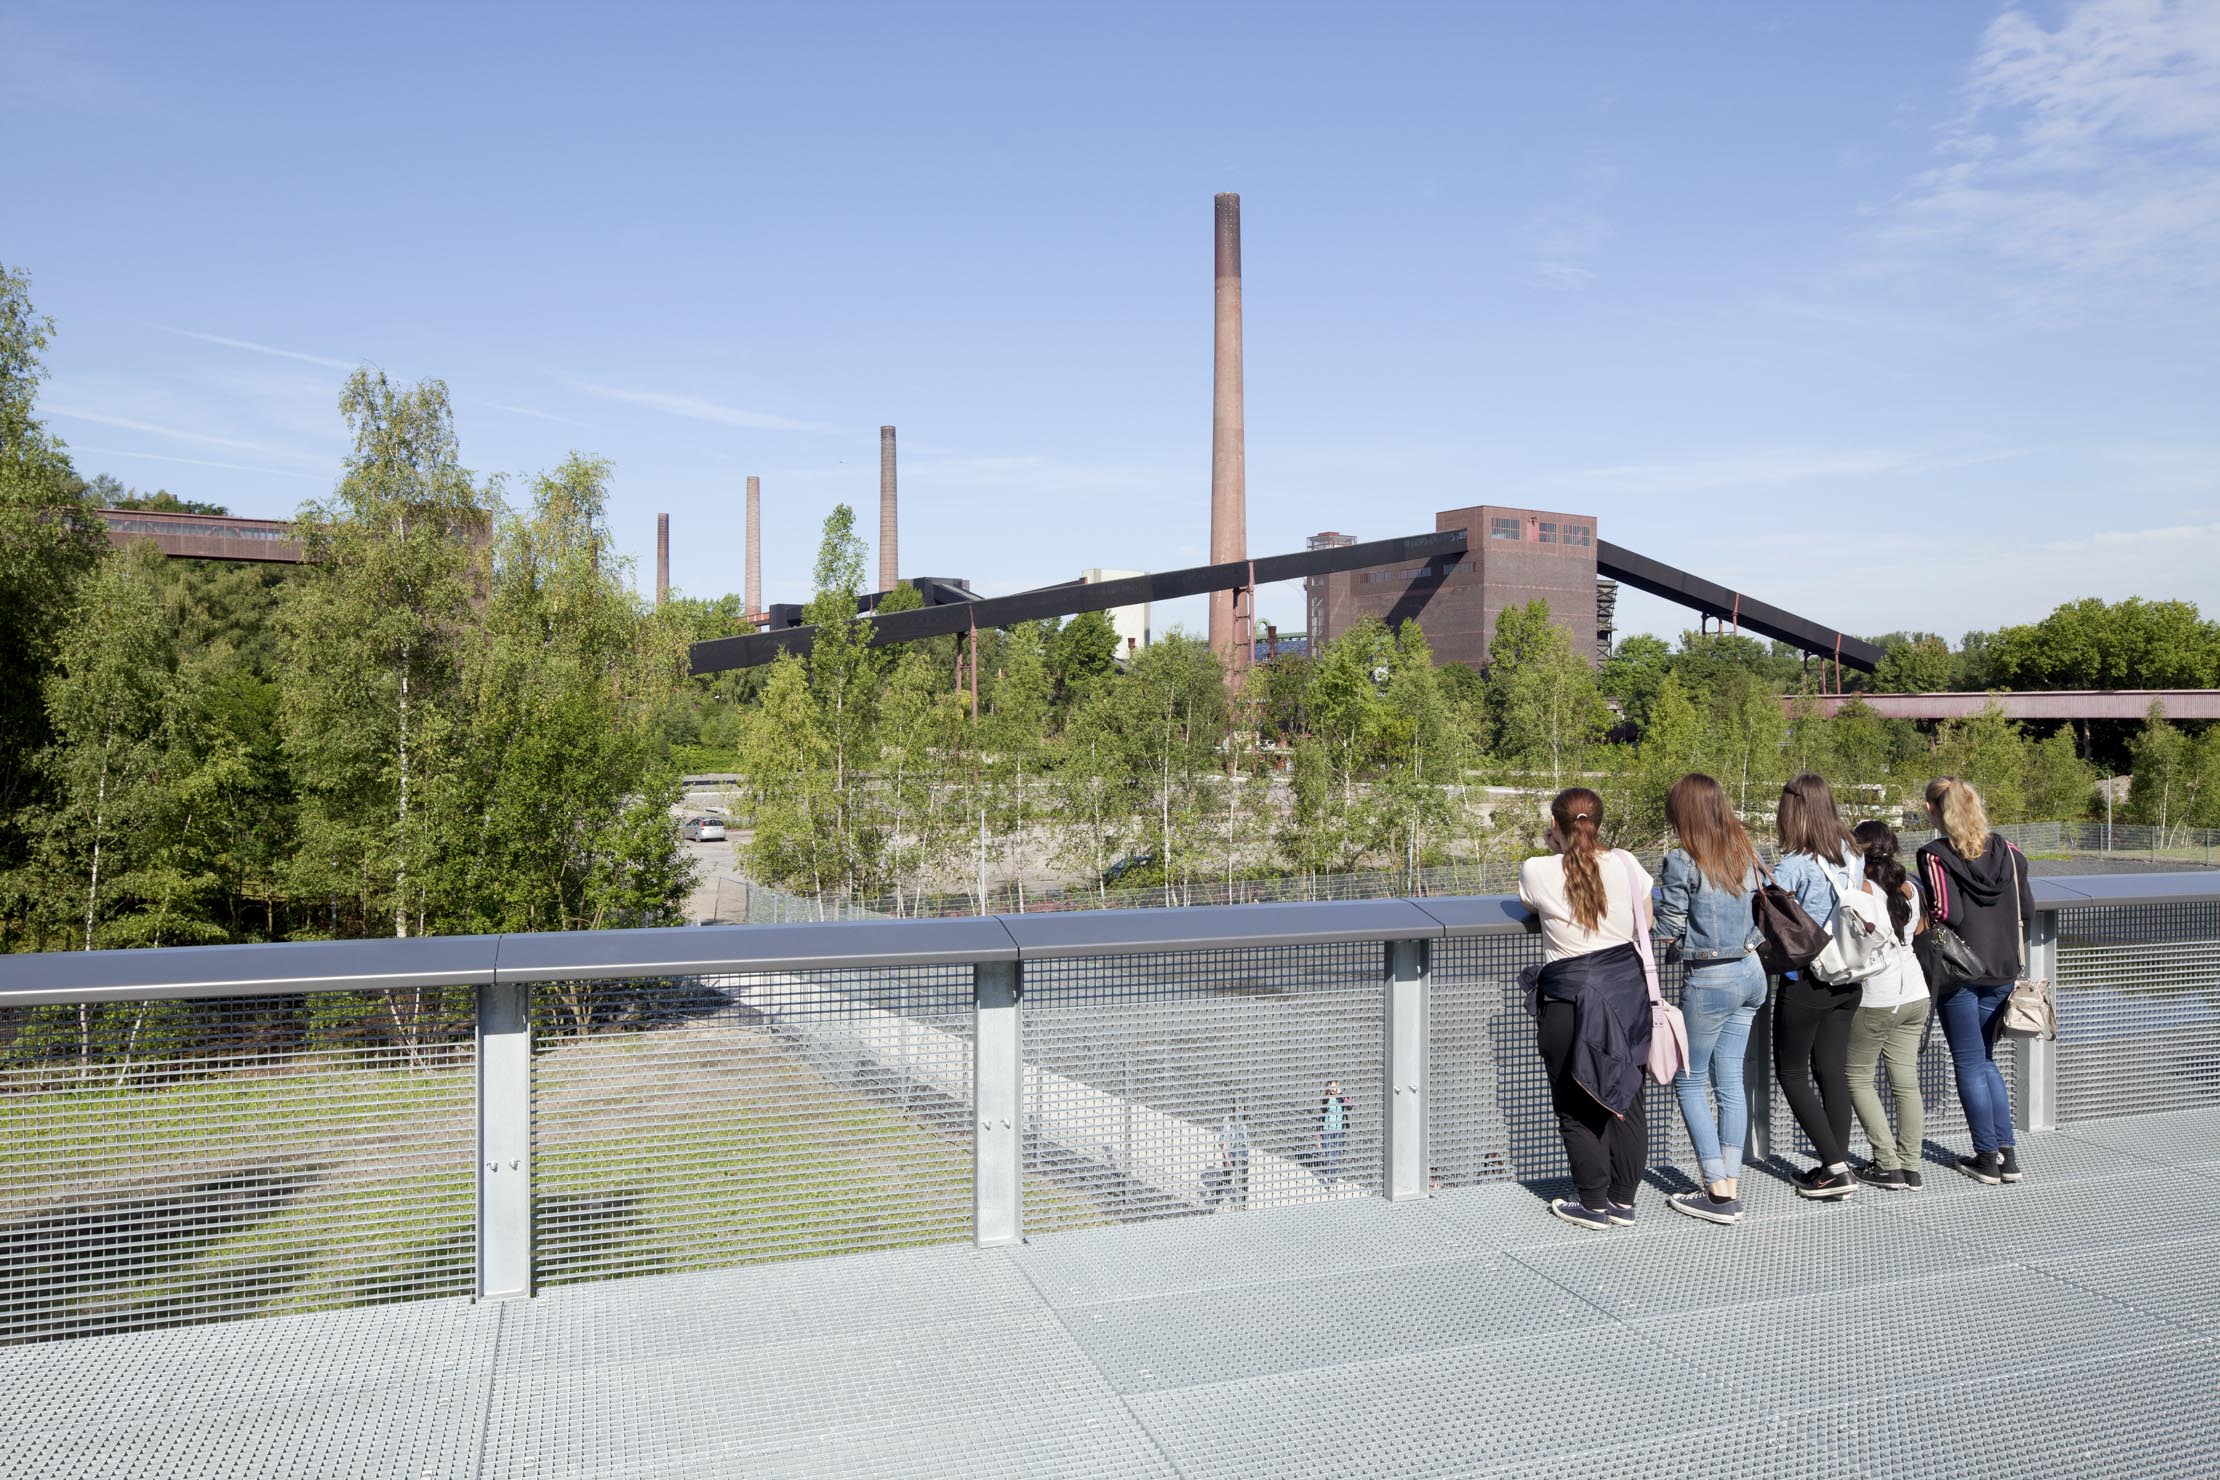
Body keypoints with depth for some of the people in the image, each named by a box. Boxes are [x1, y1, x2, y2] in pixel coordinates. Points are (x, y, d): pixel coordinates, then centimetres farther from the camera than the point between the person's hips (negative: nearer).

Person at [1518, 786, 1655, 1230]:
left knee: (1578, 1108, 9)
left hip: (1571, 998, -4)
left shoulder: (1537, 870, -10)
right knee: (1626, 1100, 13)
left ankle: (1594, 1206, 15)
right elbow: (1647, 922, 10)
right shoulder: (1624, 863, -3)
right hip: (1628, 987, 4)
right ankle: (1624, 1202, 22)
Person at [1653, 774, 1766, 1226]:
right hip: (1752, 971, 7)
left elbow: (1669, 933, -12)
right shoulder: (1746, 853, 5)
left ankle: (1718, 1193, 3)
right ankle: (1732, 1188, 13)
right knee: (1732, 1079, 11)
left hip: (1710, 980, -7)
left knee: (1689, 1081, 5)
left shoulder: (1681, 862, -15)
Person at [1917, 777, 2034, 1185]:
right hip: (2000, 969, 5)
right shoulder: (2006, 851, 3)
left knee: (1970, 1064, 5)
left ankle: (1987, 1157, 10)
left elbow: (1946, 912, -21)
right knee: (1985, 1060, 18)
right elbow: (2028, 909, 7)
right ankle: (2007, 1152, 16)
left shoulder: (1935, 855, -13)